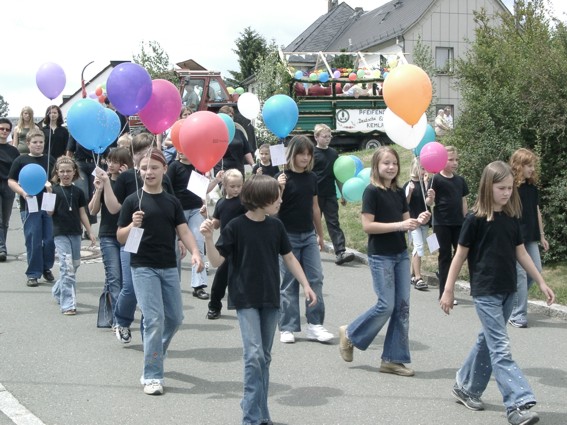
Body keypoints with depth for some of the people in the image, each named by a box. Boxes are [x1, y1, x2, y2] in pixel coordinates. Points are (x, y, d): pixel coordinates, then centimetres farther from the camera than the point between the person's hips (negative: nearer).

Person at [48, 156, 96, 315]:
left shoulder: (78, 192, 7)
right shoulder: (54, 190, -3)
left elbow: (82, 213, 12)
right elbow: (49, 212, -8)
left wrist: (90, 232, 10)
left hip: (75, 233, 5)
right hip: (61, 233, -5)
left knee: (75, 264, 13)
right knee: (67, 267, -11)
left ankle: (58, 291, 37)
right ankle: (67, 304, -8)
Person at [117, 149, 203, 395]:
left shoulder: (172, 202, 9)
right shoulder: (133, 201, -3)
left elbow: (183, 231, 3)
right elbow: (120, 238, -1)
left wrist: (195, 252, -14)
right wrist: (133, 225, -21)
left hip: (169, 268, 5)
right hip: (143, 267, -5)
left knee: (175, 318, 12)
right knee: (154, 319, -11)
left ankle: (156, 354, 39)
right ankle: (151, 376, -2)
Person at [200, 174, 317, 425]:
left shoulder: (275, 226, 3)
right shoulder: (236, 227, -10)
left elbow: (288, 257, 13)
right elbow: (217, 261, -9)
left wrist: (306, 285, 7)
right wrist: (208, 238, -26)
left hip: (271, 300, 5)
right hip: (246, 300, -5)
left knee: (265, 357, 12)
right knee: (254, 355, -15)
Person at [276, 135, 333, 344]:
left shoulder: (311, 177, 6)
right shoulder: (283, 177, -8)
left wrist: (320, 235, 19)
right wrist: (279, 189, -29)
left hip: (309, 236, 5)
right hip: (288, 236, -4)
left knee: (315, 279, -1)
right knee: (289, 283, 1)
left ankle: (314, 325, 5)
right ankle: (287, 328, 8)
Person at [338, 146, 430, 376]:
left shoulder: (398, 193, 10)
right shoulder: (372, 192, -10)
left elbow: (405, 222, 14)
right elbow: (367, 226, -17)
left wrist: (418, 221, -7)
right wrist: (398, 225, -21)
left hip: (401, 254, 7)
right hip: (380, 256, -7)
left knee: (402, 306, 4)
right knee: (386, 305, -7)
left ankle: (393, 359, 11)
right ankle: (350, 334, 16)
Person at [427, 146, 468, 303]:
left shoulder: (460, 180, 9)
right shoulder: (436, 179, -6)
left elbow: (463, 202, 14)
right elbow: (429, 203, -9)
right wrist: (430, 197, -31)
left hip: (458, 223, 5)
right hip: (442, 223, -5)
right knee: (445, 255, 0)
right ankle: (444, 293, 6)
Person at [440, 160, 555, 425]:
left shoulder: (511, 218, 6)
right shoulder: (475, 219, -10)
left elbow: (521, 253, 13)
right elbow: (460, 255, -6)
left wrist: (541, 283, 13)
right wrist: (448, 290, -5)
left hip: (508, 291, 6)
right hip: (485, 292, -6)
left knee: (489, 341, 15)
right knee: (501, 348, -9)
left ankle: (466, 388, 30)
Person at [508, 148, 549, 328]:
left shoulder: (532, 187, 9)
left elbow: (536, 211, 15)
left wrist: (542, 235, 16)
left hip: (530, 237, 7)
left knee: (536, 270, 6)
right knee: (521, 274, -5)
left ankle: (513, 297, 27)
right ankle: (518, 316, 2)